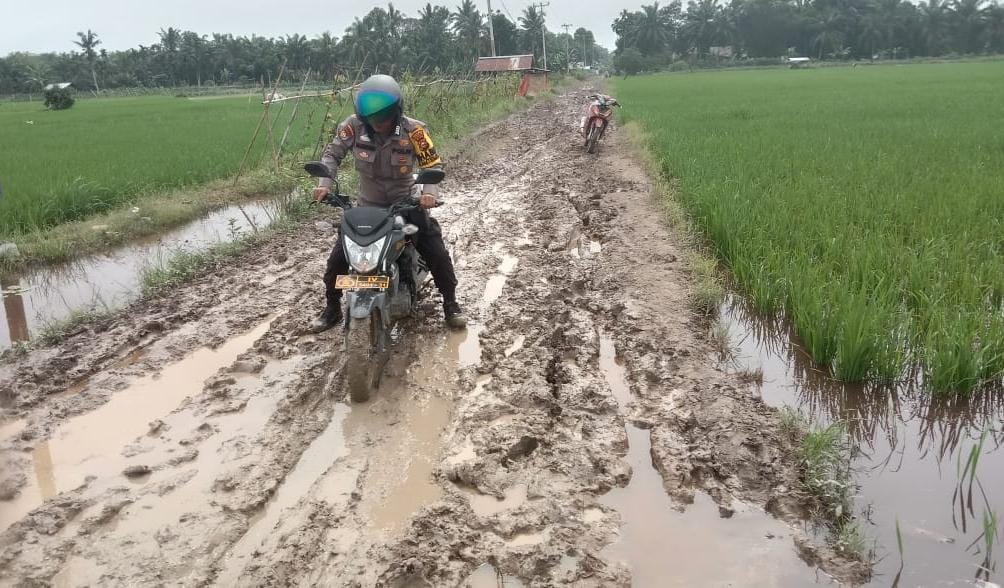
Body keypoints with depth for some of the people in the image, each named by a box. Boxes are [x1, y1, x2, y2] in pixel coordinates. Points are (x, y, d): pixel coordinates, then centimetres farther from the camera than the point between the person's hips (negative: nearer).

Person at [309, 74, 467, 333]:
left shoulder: (413, 130, -19)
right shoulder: (354, 126, -16)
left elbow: (433, 163, -12)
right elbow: (332, 152, -1)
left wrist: (430, 192, -30)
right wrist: (324, 183, -16)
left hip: (406, 204, -1)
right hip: (367, 206, 2)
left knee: (438, 254, -7)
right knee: (337, 258, -1)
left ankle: (451, 304, 16)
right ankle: (332, 309, 22)